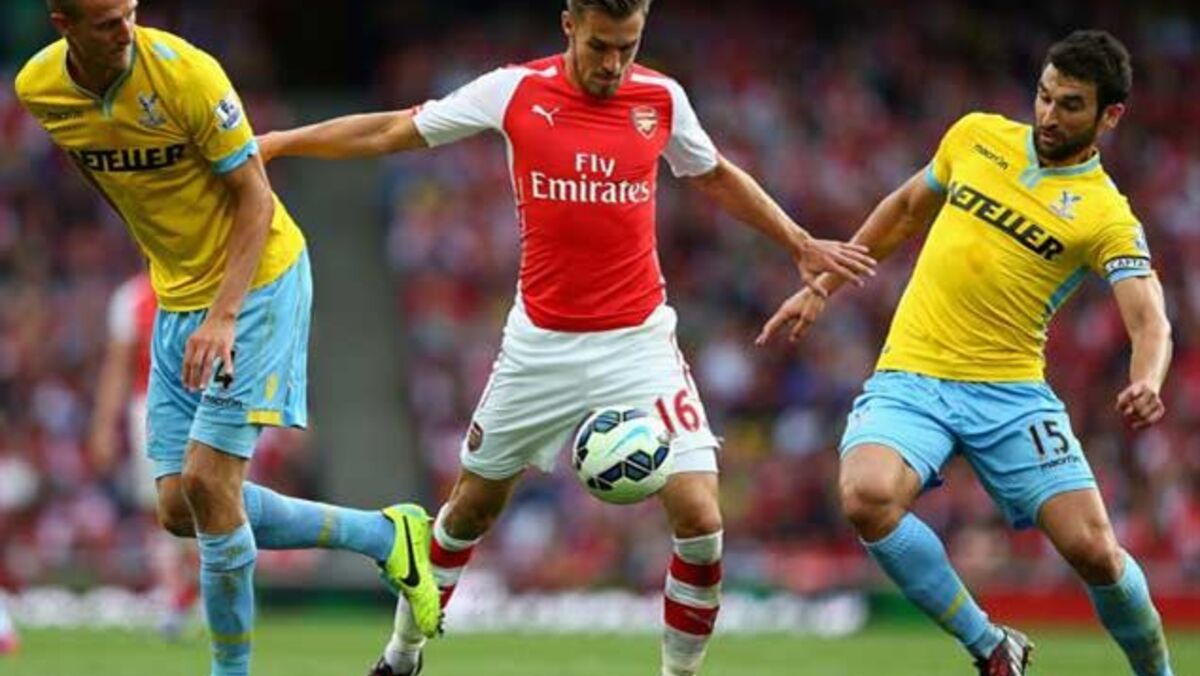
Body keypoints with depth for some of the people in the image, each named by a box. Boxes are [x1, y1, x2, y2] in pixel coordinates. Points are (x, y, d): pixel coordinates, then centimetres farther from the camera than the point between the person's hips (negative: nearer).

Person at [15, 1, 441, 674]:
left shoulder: (186, 72, -23)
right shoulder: (37, 89, -6)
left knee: (207, 480, -15)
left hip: (256, 281, -7)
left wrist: (224, 315, -24)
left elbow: (255, 197, -16)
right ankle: (383, 535, 18)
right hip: (176, 297, 7)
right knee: (181, 511, 2)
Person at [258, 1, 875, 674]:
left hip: (639, 341, 0)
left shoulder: (663, 98, -2)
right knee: (472, 505, 14)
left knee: (699, 516, -14)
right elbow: (390, 132, 3)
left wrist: (801, 244, 18)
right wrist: (275, 142, 3)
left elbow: (717, 176, 18)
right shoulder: (515, 90, -6)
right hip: (541, 341, 0)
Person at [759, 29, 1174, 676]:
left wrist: (1146, 384, -39)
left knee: (1092, 548, -15)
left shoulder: (1106, 216, -5)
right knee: (867, 496, -28)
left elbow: (1151, 323, -16)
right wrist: (823, 286, 24)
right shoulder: (977, 136, 7)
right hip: (910, 378, 2)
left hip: (1012, 392, -2)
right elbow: (906, 208, 24)